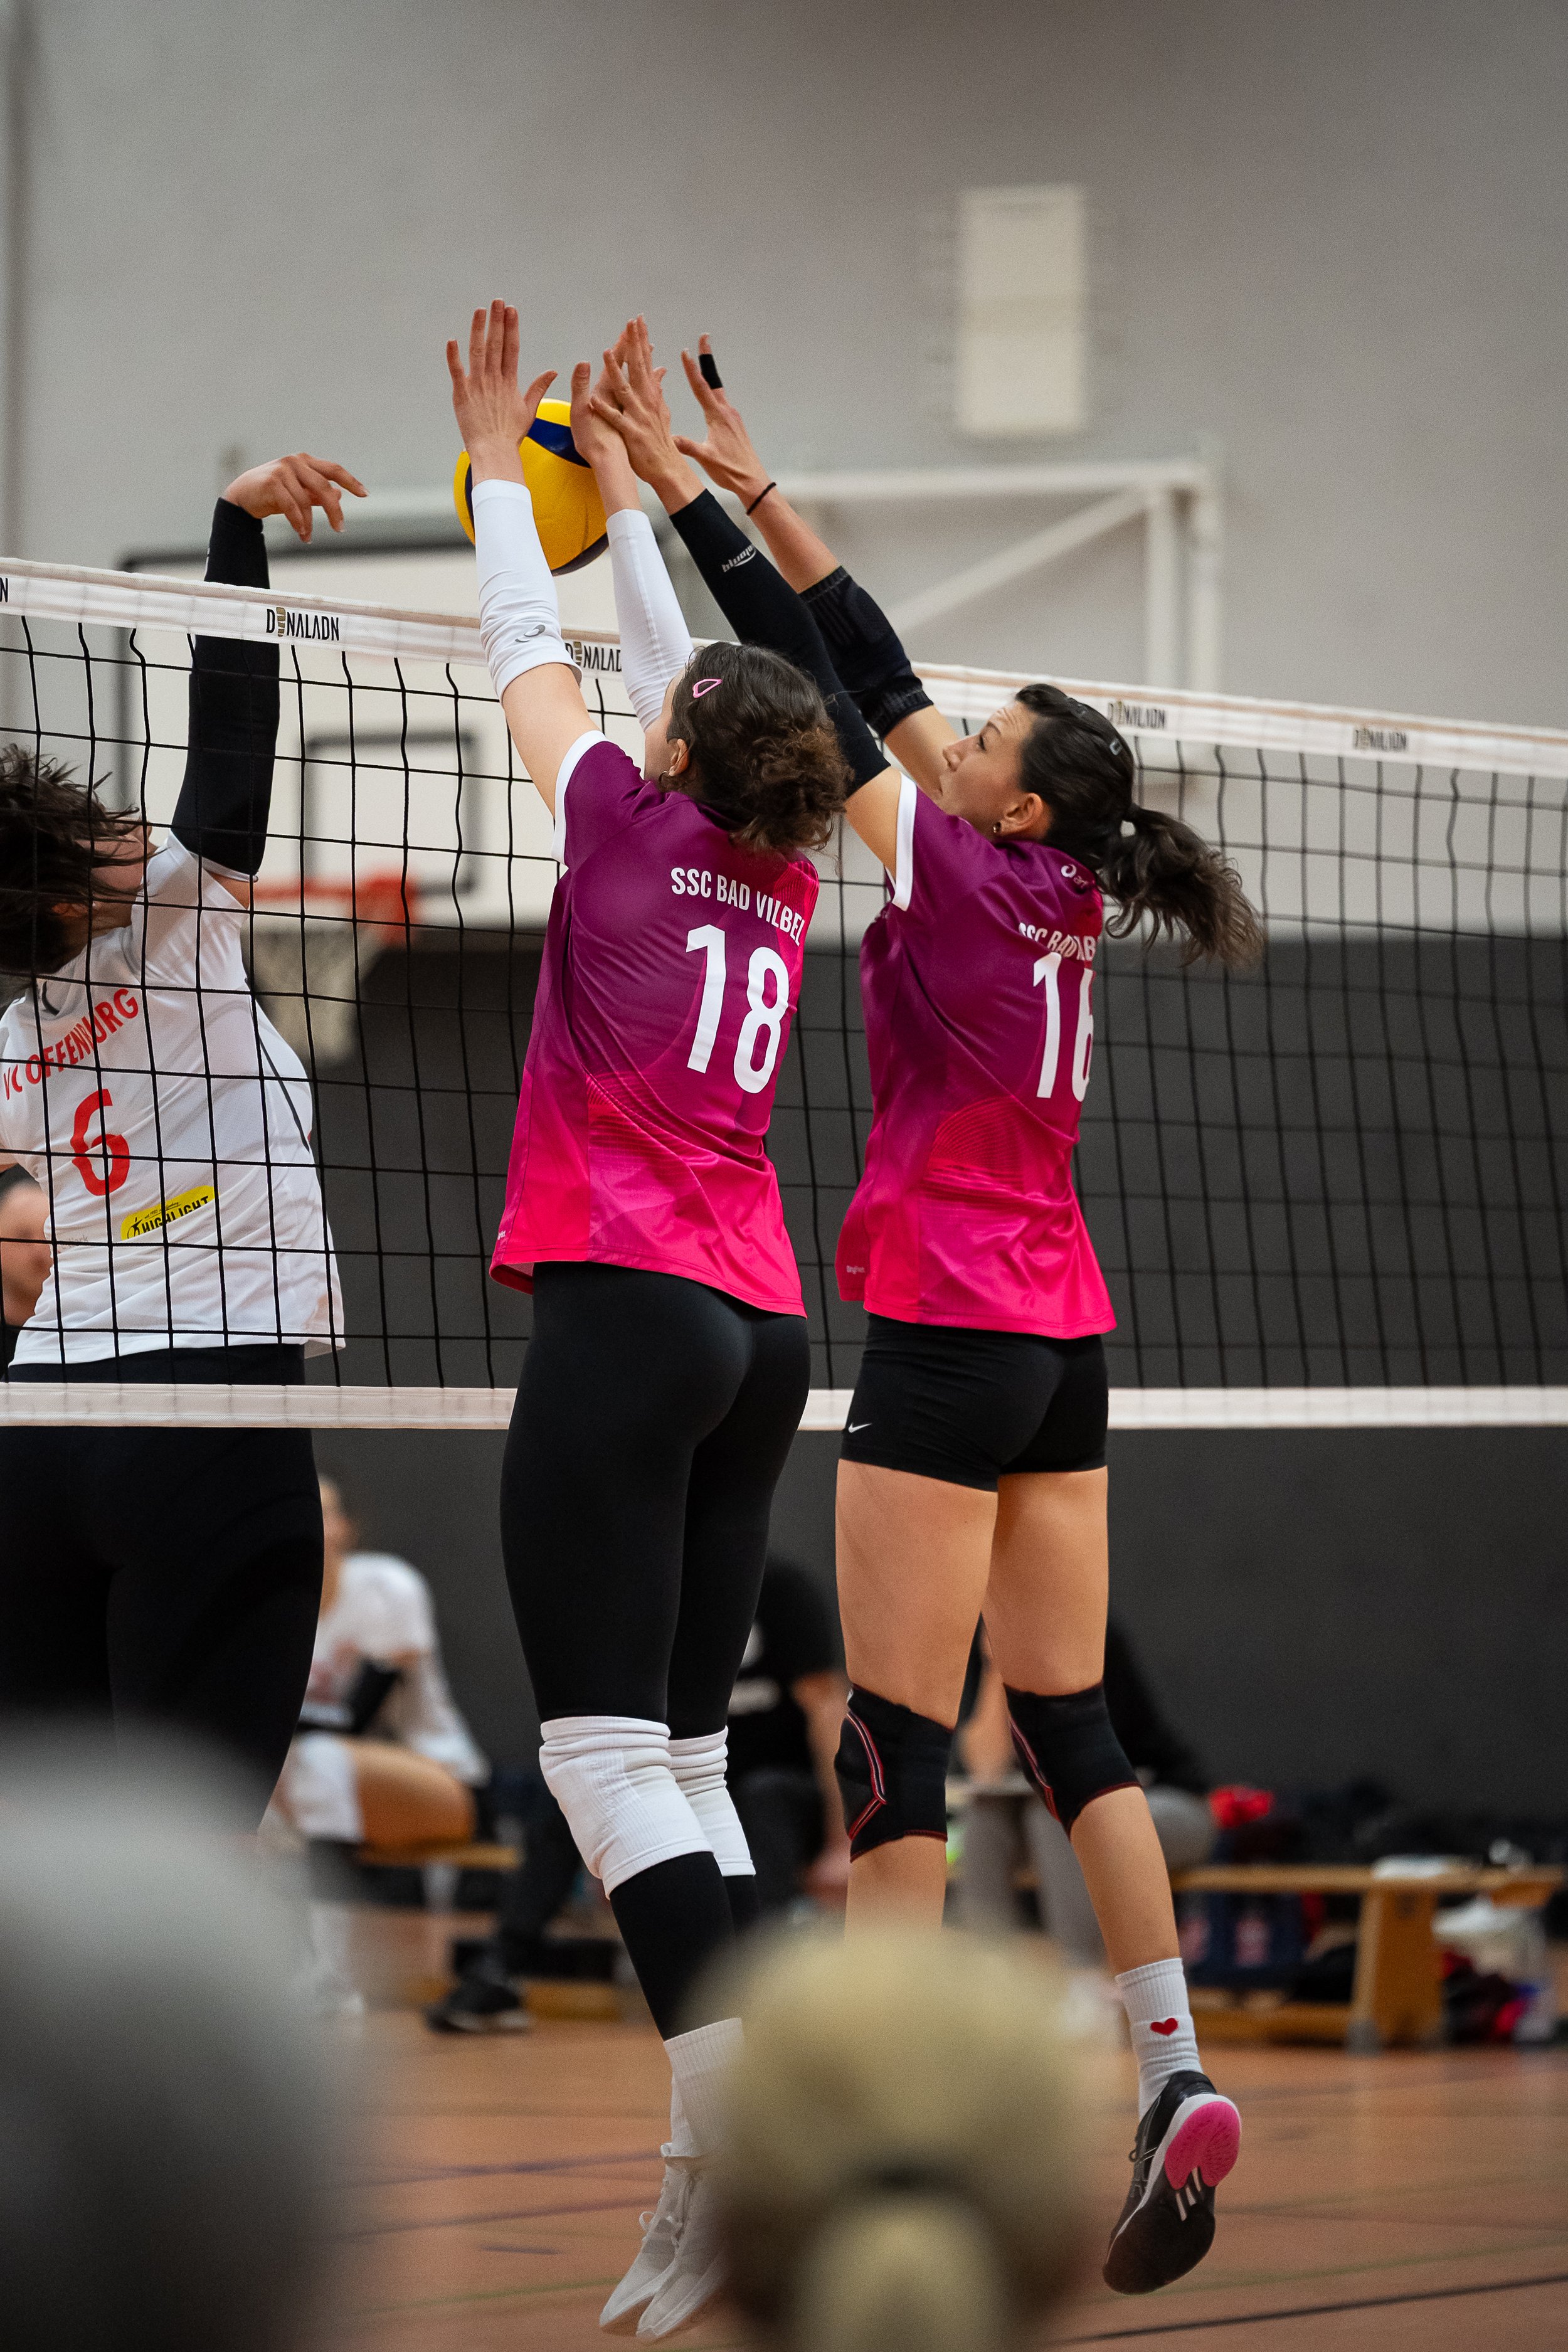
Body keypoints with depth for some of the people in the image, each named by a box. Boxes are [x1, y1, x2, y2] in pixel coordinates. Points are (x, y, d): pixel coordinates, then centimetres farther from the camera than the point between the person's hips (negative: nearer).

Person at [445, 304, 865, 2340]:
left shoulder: (630, 826, -1)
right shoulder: (780, 870, 14)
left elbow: (524, 645, 12)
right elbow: (687, 676, 29)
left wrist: (504, 462, 26)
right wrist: (625, 492, 40)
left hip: (623, 1312, -7)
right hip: (761, 1329, 7)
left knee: (611, 1755, -12)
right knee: (683, 1758, 9)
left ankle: (739, 2175, -23)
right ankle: (737, 2178, 4)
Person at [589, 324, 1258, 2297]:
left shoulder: (969, 878, -10)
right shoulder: (1058, 896, 10)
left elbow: (817, 686, -8)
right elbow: (876, 668, 15)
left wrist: (683, 486, -3)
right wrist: (747, 480, 17)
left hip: (948, 1338, -8)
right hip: (1062, 1339, 8)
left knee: (895, 1757, -7)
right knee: (1067, 1724, 10)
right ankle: (1174, 2074, 4)